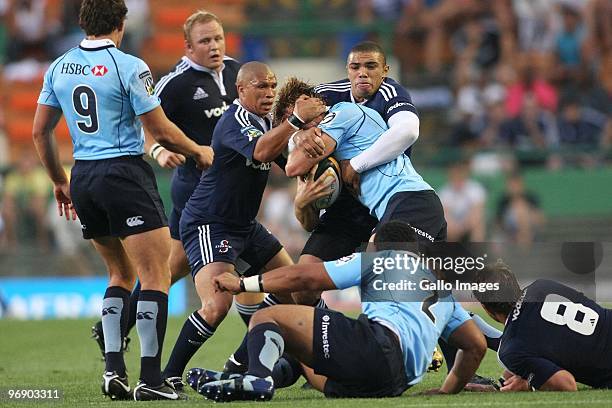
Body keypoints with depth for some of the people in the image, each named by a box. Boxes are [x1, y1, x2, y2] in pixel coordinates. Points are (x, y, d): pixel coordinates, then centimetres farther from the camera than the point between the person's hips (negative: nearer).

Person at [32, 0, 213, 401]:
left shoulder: (59, 68, 9)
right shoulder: (129, 67, -10)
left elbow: (40, 132, 14)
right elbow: (161, 131, -8)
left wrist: (61, 182, 26)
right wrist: (199, 151, 10)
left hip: (83, 178, 7)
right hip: (125, 173, -7)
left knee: (122, 273, 20)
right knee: (156, 275, -4)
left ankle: (113, 368, 10)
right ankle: (150, 378, -11)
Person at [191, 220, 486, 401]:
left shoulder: (378, 259, 18)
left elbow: (306, 277, 9)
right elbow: (477, 345, 29)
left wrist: (243, 284, 15)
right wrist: (449, 390, 37)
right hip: (397, 382, 7)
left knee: (265, 317, -2)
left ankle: (257, 377, -34)